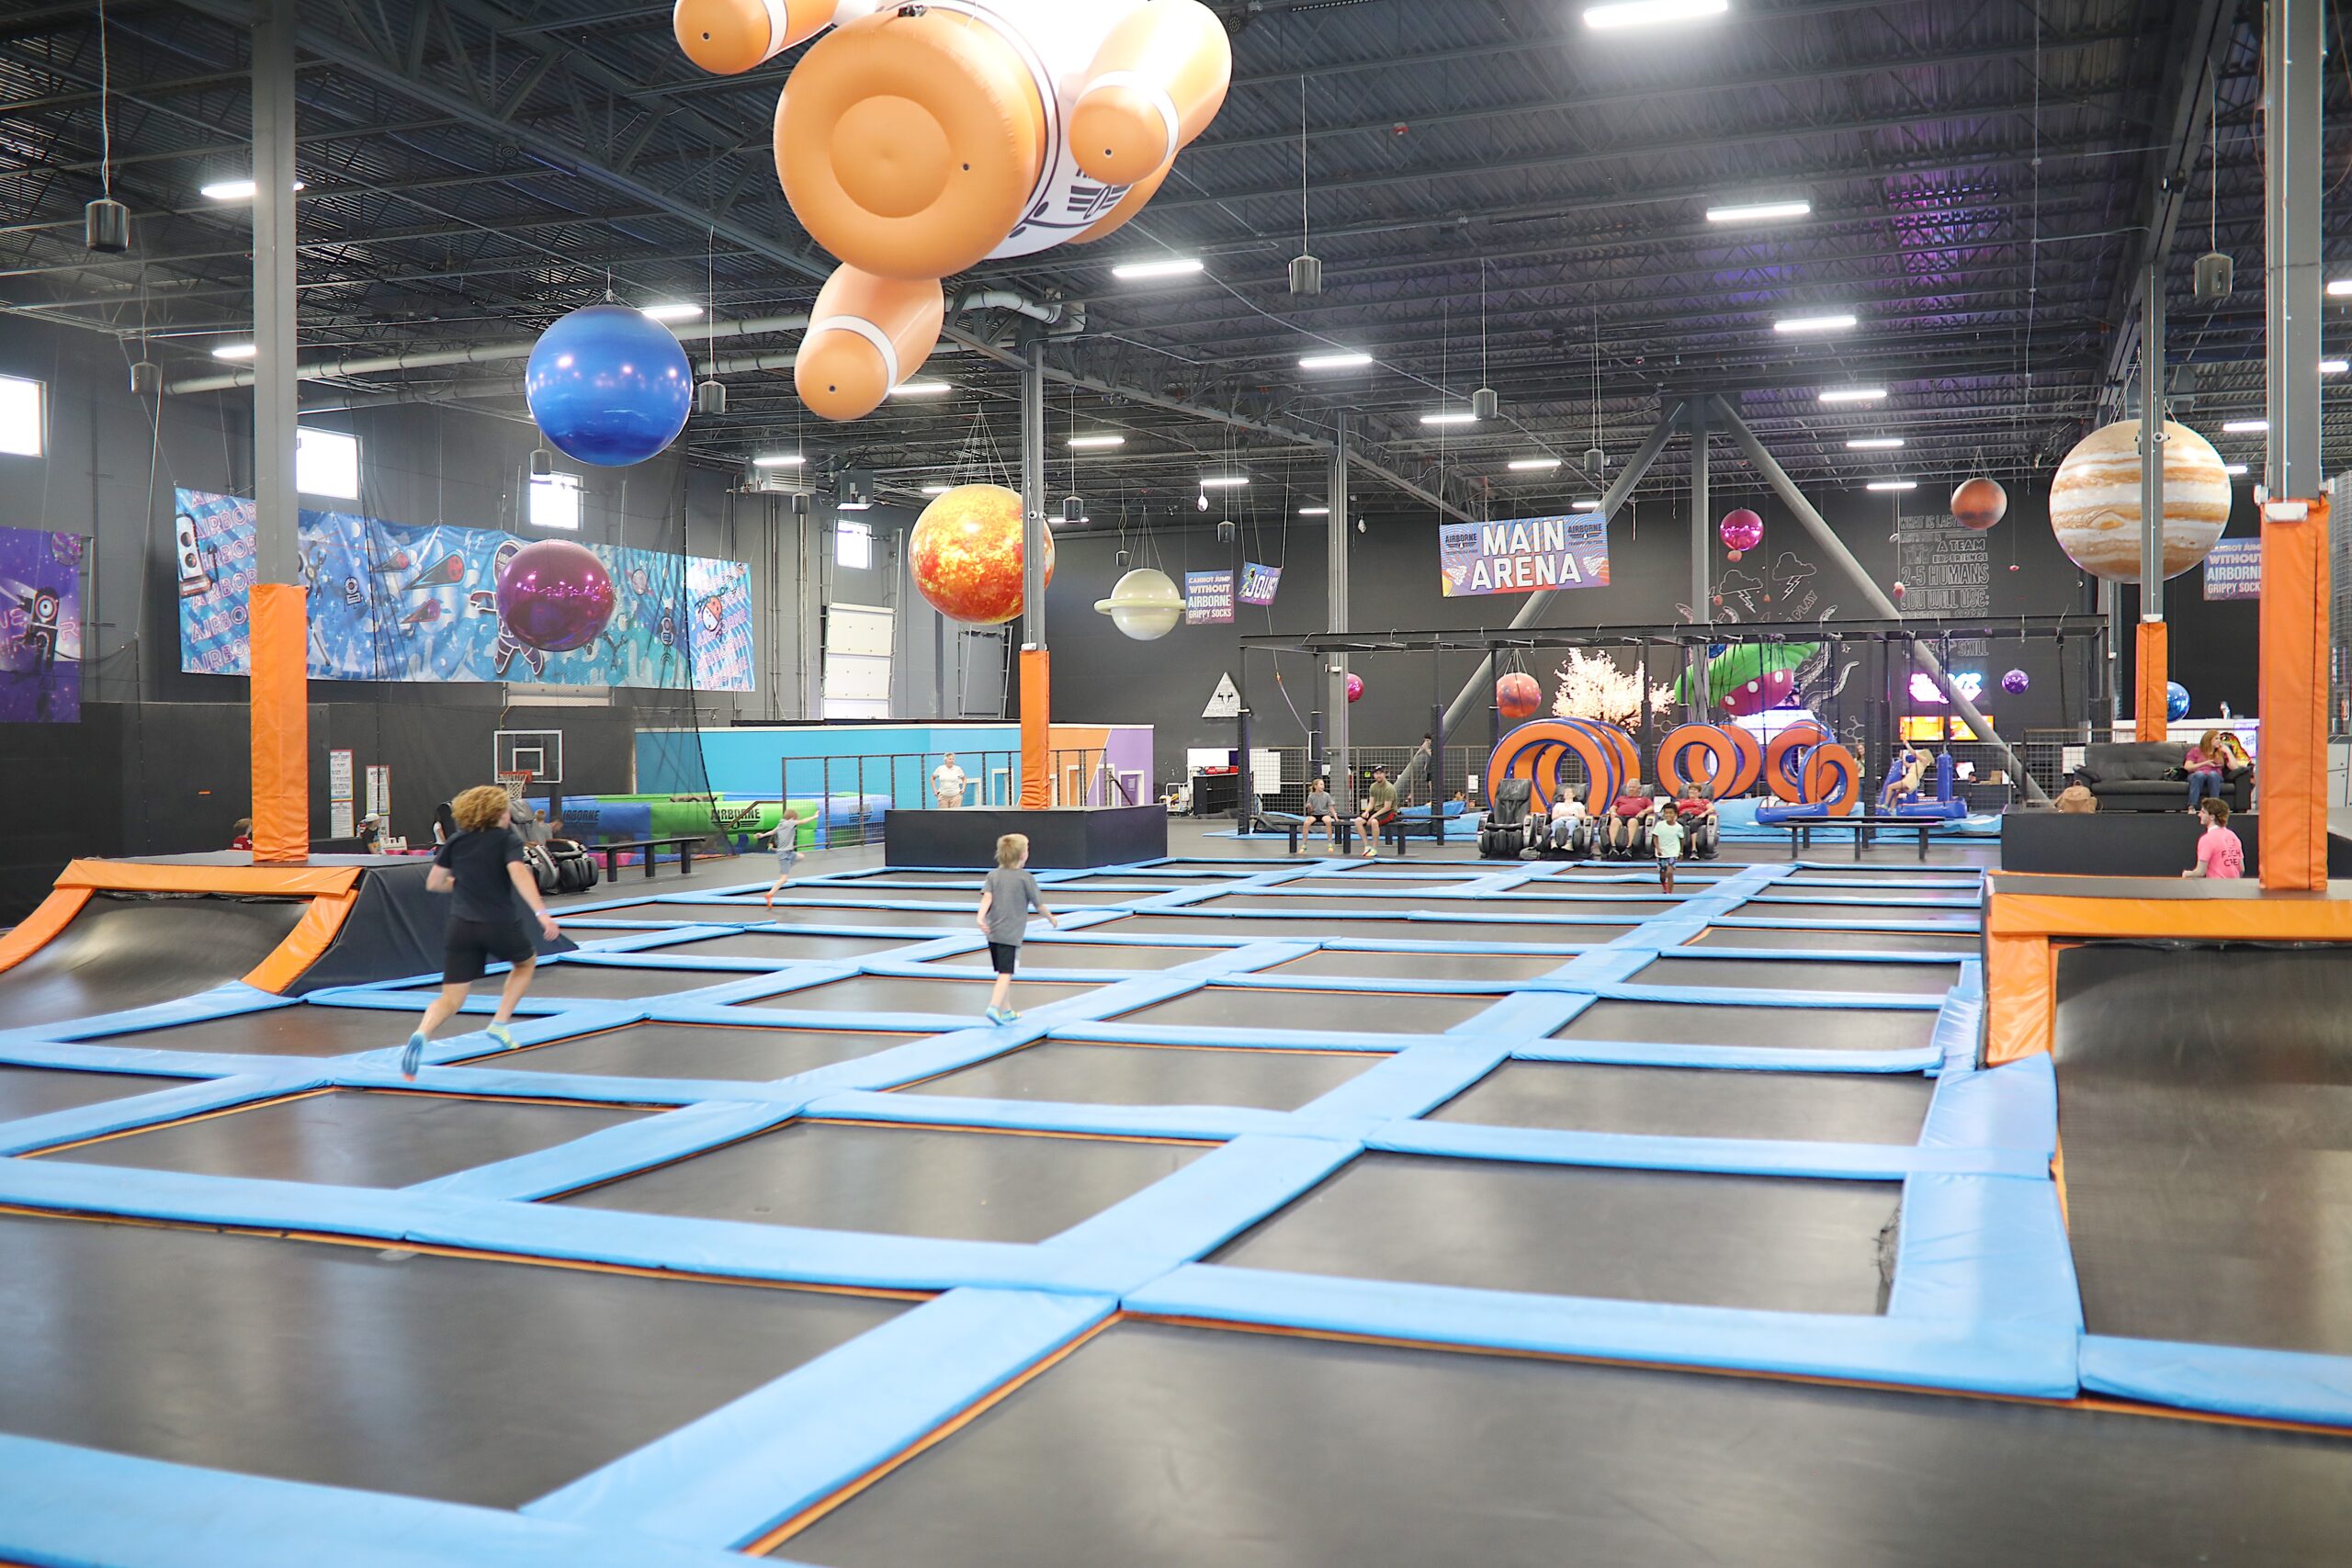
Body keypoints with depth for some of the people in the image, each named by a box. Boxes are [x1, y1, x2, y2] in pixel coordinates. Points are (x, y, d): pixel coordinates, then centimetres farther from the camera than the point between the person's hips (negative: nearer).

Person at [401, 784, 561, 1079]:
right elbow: (518, 873, -21)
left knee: (451, 999, 4)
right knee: (526, 961, 31)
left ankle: (421, 1034, -27)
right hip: (501, 924, -3)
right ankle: (499, 1023, 21)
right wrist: (541, 913, -29)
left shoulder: (456, 842, 11)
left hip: (461, 925, 3)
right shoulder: (508, 839, -2)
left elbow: (433, 883, 13)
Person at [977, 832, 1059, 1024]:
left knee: (1003, 973, 17)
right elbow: (1039, 905, 1)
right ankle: (994, 1007, -24)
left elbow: (987, 897, -9)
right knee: (1006, 974, -8)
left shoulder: (993, 875, 7)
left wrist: (981, 918, -21)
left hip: (993, 932, 6)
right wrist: (1052, 919, 17)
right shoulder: (1025, 878, -5)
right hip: (1011, 934, -6)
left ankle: (1006, 1011, 26)